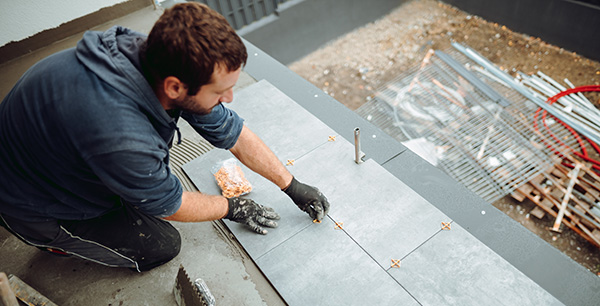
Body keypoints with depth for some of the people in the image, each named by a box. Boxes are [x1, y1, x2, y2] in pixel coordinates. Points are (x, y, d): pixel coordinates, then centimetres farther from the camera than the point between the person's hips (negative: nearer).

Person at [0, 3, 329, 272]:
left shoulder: (159, 57, -22)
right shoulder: (120, 137, -45)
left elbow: (233, 133, -11)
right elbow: (168, 206, -24)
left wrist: (293, 186, -4)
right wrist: (232, 207, -6)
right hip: (35, 206, -6)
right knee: (161, 246, 0)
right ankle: (59, 242, 17)